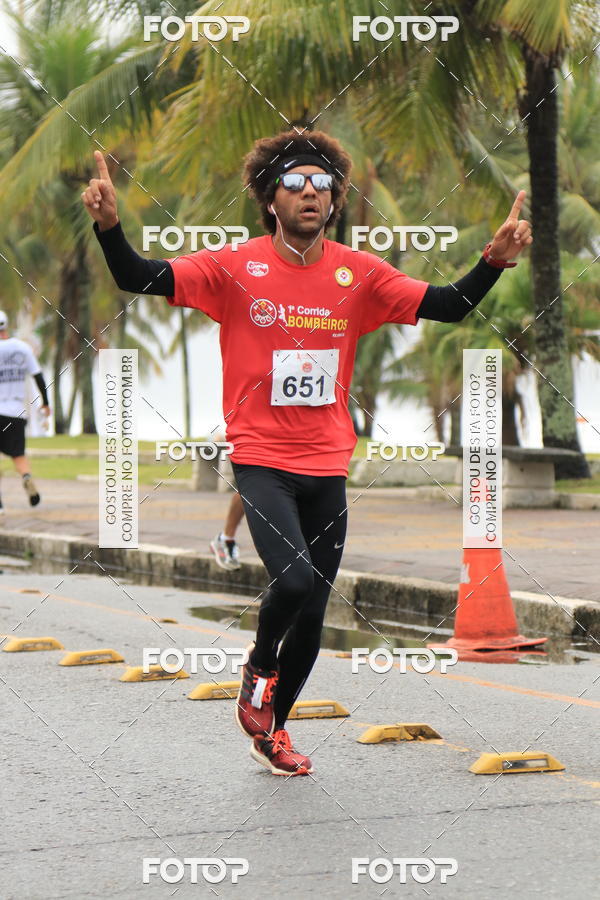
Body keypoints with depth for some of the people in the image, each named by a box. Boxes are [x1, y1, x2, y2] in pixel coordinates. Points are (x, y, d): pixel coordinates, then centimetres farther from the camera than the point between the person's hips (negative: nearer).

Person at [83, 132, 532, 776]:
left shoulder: (359, 274, 2)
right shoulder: (236, 268, -6)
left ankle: (270, 728, 32)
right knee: (295, 578, -25)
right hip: (261, 461, -4)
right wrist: (109, 226, -30)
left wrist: (495, 260, -15)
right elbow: (138, 278, -11)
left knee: (312, 613, 10)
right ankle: (258, 671, 8)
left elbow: (447, 306, 1)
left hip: (327, 466, 4)